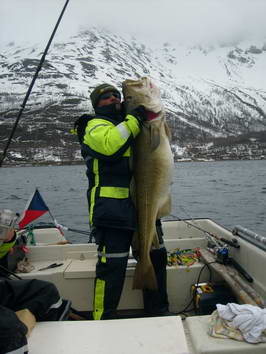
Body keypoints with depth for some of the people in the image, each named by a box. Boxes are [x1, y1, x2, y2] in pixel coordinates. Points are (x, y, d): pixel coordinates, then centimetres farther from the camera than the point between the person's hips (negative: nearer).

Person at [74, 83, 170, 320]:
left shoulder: (130, 127, 24)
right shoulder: (96, 125, 0)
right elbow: (110, 145, -23)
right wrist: (134, 119, -15)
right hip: (113, 209, -8)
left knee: (157, 257, 16)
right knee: (112, 266, -4)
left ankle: (158, 312, 34)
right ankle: (103, 320, 15)